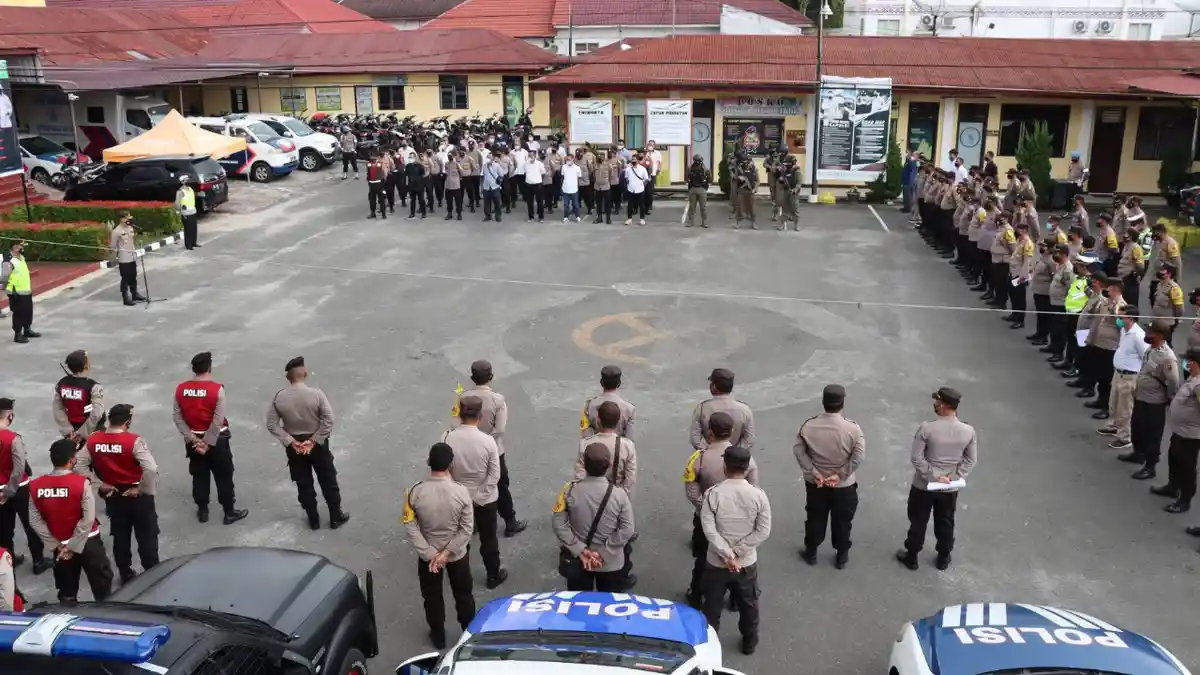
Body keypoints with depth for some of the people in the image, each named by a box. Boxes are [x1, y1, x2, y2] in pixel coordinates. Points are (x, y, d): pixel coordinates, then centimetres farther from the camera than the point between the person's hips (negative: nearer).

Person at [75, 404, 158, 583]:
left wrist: (100, 485, -1)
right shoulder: (134, 441, -23)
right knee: (147, 537, 10)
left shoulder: (93, 440, -7)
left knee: (120, 537, 19)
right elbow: (151, 469, -32)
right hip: (137, 496, -4)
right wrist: (142, 490, -17)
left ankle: (126, 575, 30)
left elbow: (79, 466, -3)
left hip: (113, 497, 4)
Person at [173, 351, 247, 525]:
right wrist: (208, 443, -12)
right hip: (216, 439, -4)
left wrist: (193, 440, -5)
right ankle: (229, 512, 19)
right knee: (224, 477, 10)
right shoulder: (217, 389, -19)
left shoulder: (181, 389, -6)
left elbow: (178, 417, -5)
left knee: (199, 476, 17)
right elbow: (218, 421, -20)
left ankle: (202, 511, 29)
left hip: (193, 440, 4)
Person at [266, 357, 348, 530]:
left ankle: (313, 519, 25)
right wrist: (314, 440, -12)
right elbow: (329, 421, -19)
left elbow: (272, 425, -8)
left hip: (294, 446, 2)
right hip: (317, 443, -2)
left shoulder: (279, 397, -12)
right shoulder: (316, 393, -18)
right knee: (328, 481, 14)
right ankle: (336, 517, 24)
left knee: (303, 483, 15)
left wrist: (291, 441, -8)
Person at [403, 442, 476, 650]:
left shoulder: (415, 491, -22)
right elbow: (467, 529, -19)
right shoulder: (461, 491, -23)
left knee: (432, 596, 23)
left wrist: (430, 554, -13)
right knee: (463, 594, 24)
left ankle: (438, 637, 41)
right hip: (457, 553, 0)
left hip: (428, 554, 0)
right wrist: (447, 552, -13)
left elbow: (410, 527, -17)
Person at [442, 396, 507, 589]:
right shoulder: (487, 441, -22)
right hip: (485, 498, -2)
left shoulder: (448, 438, -18)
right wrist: (478, 497, -10)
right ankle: (494, 575, 32)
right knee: (488, 538, 16)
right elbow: (494, 474, -17)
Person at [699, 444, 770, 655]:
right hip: (747, 562, 1)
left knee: (712, 606, 18)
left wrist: (727, 554, -17)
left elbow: (708, 529, -21)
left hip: (716, 562, -1)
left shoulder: (712, 493, -17)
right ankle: (749, 643, 40)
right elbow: (763, 531, -13)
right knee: (748, 605, 23)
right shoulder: (758, 495, -13)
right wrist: (737, 552, -12)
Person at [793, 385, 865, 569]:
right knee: (842, 521, 20)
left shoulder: (809, 425, -15)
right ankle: (841, 556, 37)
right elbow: (859, 457, -21)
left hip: (815, 484, 2)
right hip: (844, 485, -2)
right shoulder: (852, 428, -20)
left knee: (815, 519, 22)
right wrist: (840, 475, -15)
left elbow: (798, 450, -12)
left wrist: (813, 472, -9)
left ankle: (811, 553, 39)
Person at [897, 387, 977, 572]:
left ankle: (911, 558, 34)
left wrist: (934, 477, -12)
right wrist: (954, 478, -6)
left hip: (924, 485, -3)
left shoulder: (927, 428, -24)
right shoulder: (968, 431, -14)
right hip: (950, 488, 3)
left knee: (918, 522, 17)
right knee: (945, 523, 23)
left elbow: (917, 458, -20)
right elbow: (970, 461, -6)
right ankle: (943, 559, 41)